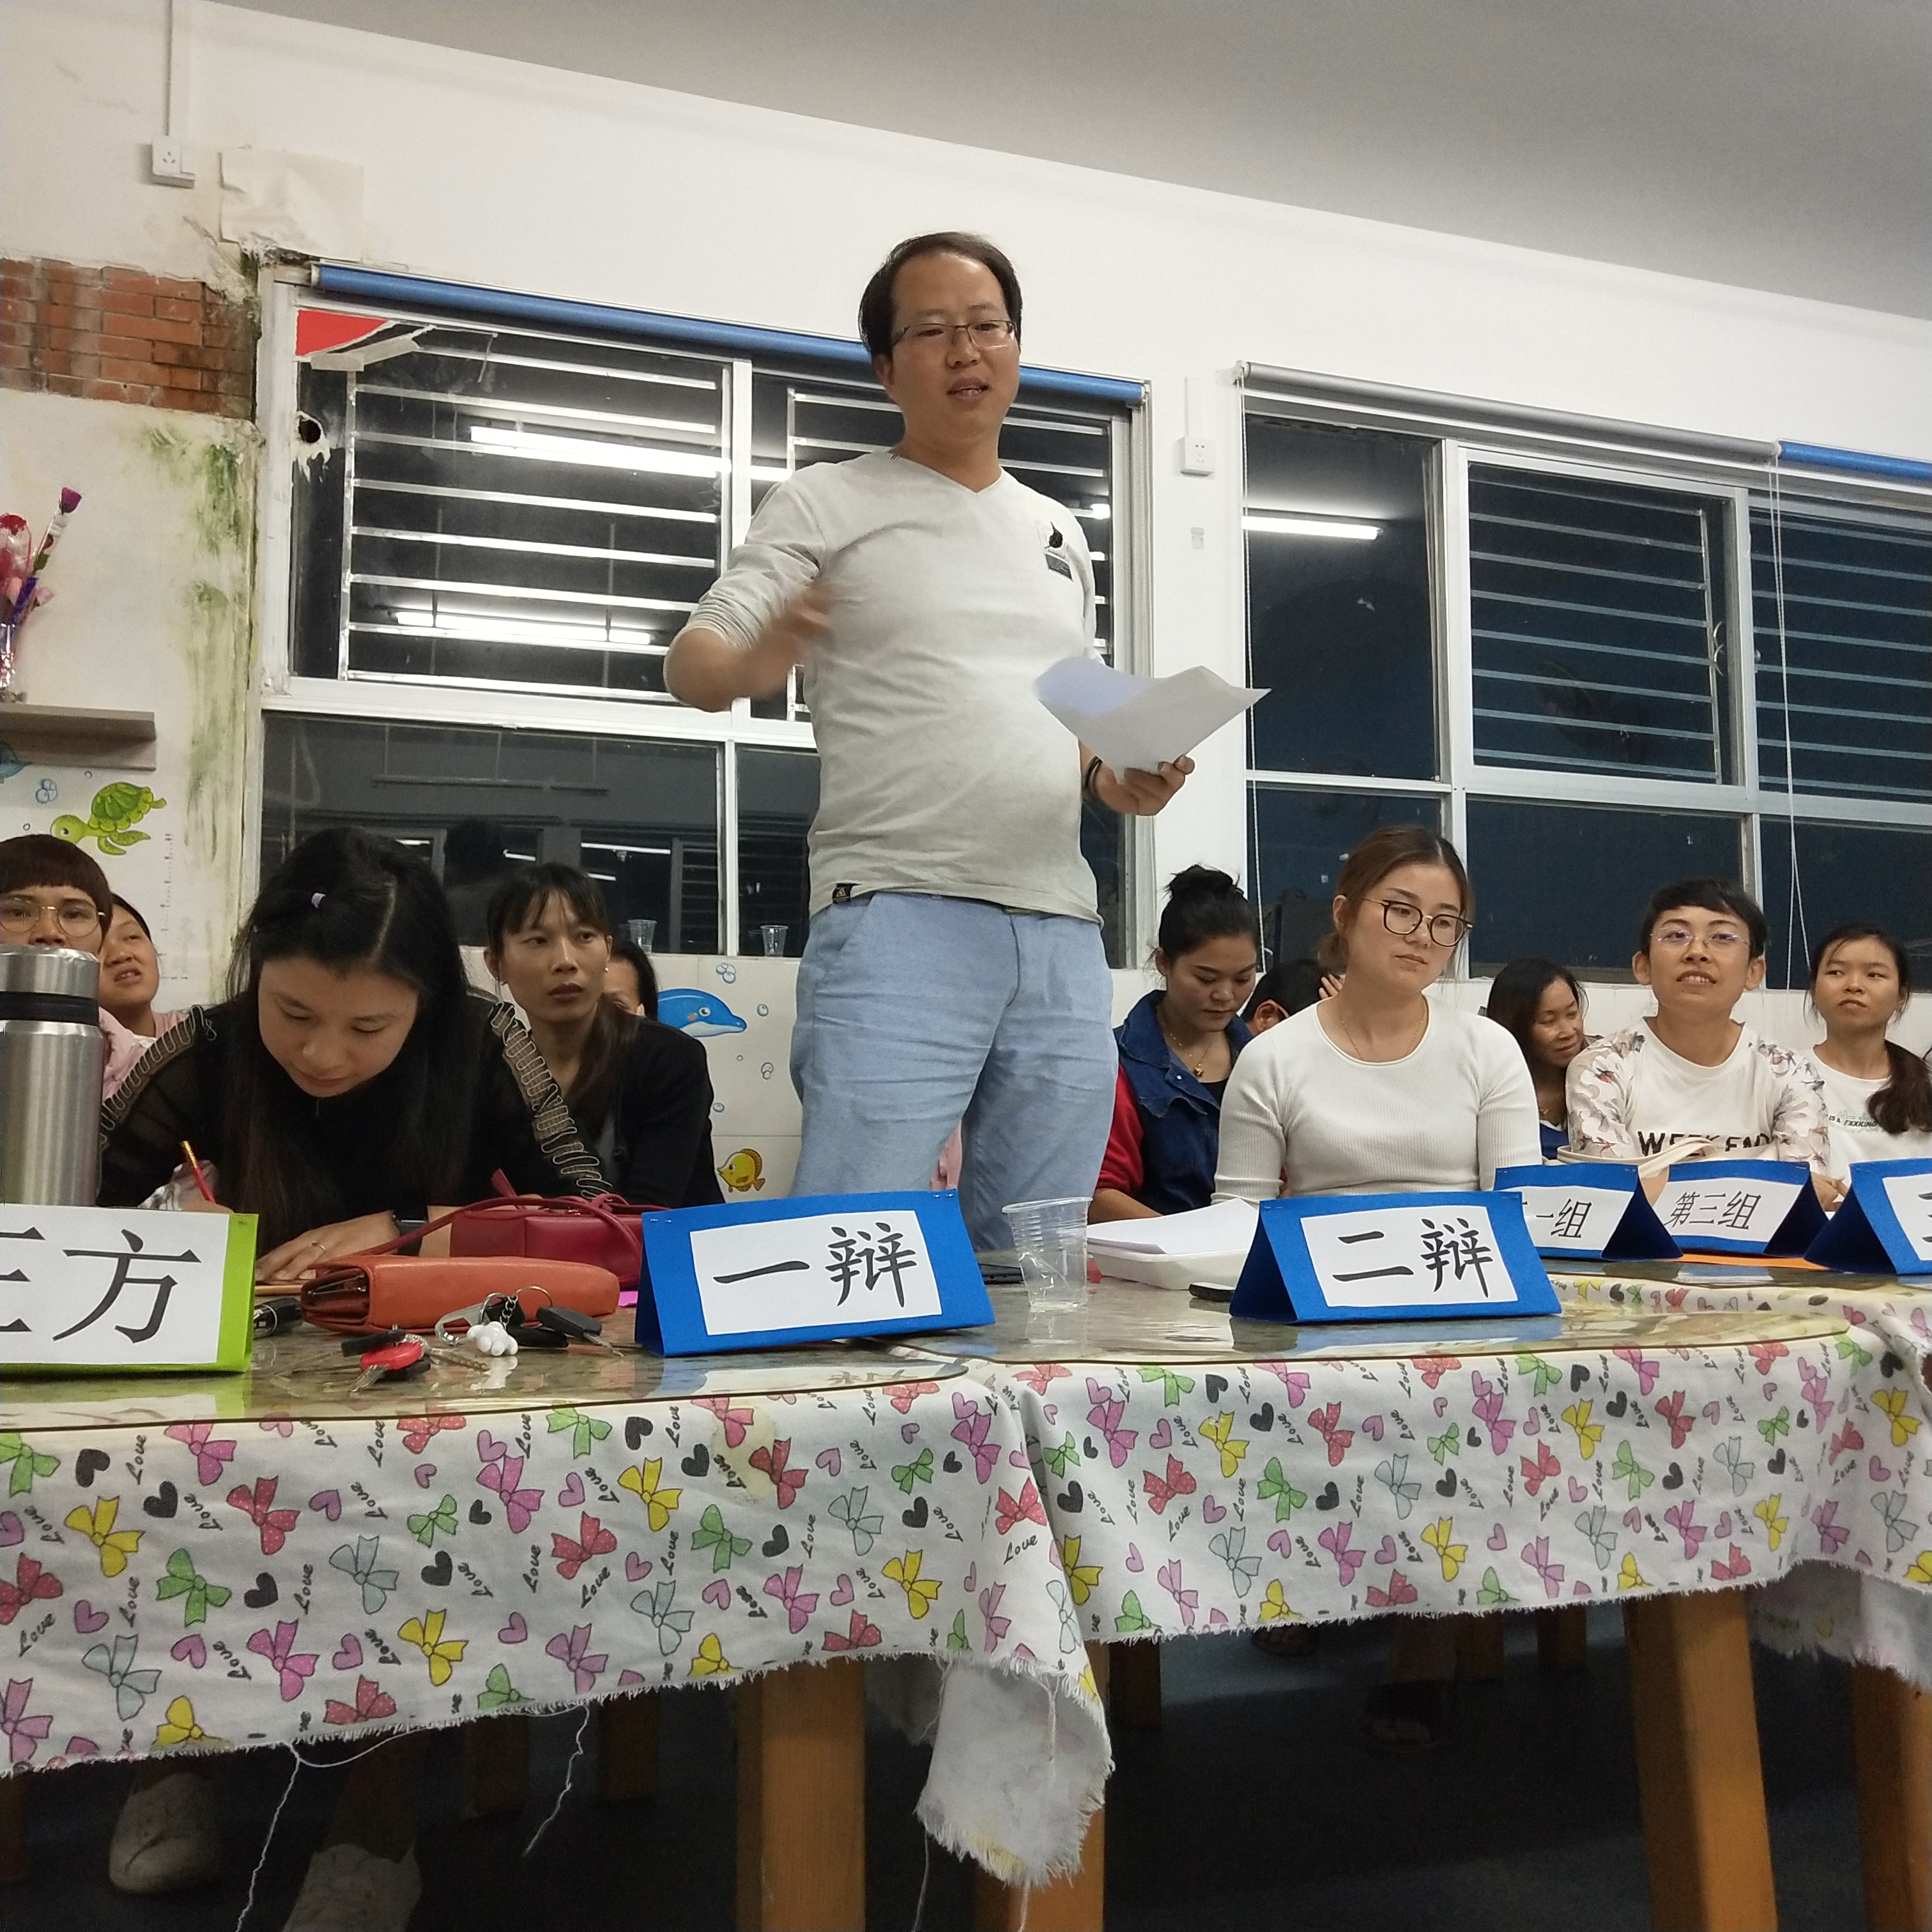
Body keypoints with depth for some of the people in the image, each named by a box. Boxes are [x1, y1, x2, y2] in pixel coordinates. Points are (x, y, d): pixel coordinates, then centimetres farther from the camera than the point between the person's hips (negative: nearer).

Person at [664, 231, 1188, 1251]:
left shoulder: (1060, 533, 22)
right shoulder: (826, 504, 6)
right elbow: (691, 662, -2)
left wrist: (1118, 778, 6)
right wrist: (748, 664, -25)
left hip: (1062, 933, 5)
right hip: (898, 918, -5)